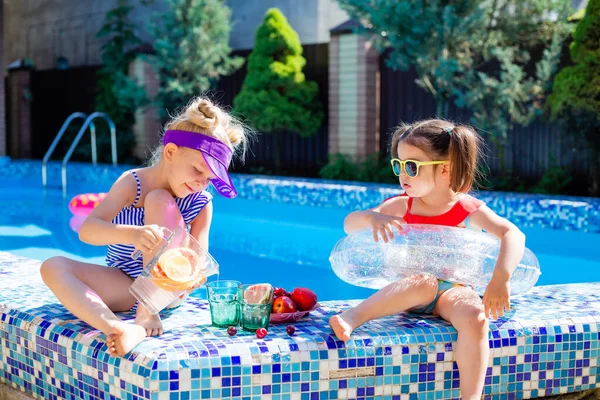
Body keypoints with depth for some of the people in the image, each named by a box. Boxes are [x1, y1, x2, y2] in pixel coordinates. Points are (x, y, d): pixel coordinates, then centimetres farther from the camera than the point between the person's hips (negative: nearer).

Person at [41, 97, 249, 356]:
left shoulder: (201, 204, -7)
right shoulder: (132, 184, -12)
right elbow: (87, 231, -24)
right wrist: (131, 234, -44)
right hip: (124, 286, 1)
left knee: (159, 200, -23)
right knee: (53, 267, -25)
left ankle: (148, 312, -31)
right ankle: (117, 328, -51)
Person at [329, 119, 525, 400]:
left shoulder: (469, 209, -8)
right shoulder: (401, 206, 0)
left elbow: (513, 235, -20)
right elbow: (349, 224, -3)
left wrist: (500, 279, -35)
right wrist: (374, 218, -27)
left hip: (452, 290, 0)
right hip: (410, 290, 1)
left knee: (475, 317, -34)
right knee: (424, 282, -36)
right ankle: (352, 317, -41)